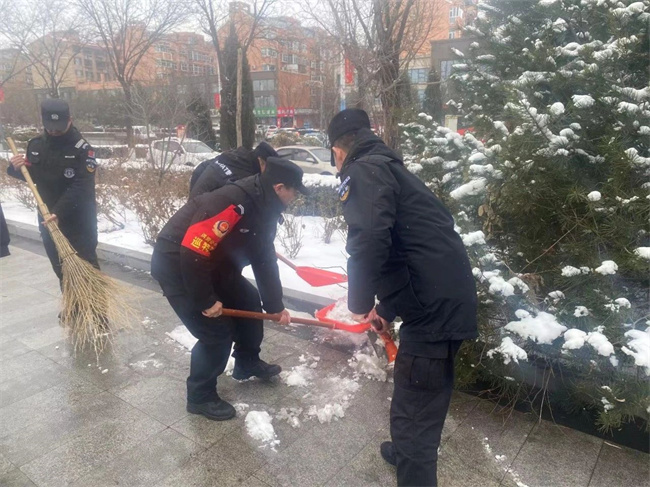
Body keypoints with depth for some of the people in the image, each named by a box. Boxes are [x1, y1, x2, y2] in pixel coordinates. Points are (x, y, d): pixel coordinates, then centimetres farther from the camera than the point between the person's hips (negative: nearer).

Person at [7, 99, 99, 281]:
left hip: (78, 220, -6)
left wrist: (59, 212, -31)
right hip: (47, 216, 6)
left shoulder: (82, 148, -15)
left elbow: (80, 187, -22)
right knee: (59, 265, 16)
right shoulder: (35, 144, 4)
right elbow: (32, 176, 14)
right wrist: (17, 168, -8)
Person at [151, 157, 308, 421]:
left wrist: (275, 306, 13)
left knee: (248, 302, 15)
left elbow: (265, 261, 10)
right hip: (176, 265, -9)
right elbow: (193, 251, -33)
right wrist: (206, 301, -22)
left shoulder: (262, 210, 1)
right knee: (217, 332, -8)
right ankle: (200, 396, 15)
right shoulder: (232, 203, -31)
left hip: (212, 265, 10)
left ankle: (248, 364, 36)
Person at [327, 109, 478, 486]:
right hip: (449, 297, 10)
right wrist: (386, 308, 35)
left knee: (416, 408, 3)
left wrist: (360, 302, -10)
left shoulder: (363, 171, -7)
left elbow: (368, 241, -27)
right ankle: (405, 452, 51)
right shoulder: (390, 168, 24)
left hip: (434, 307, -10)